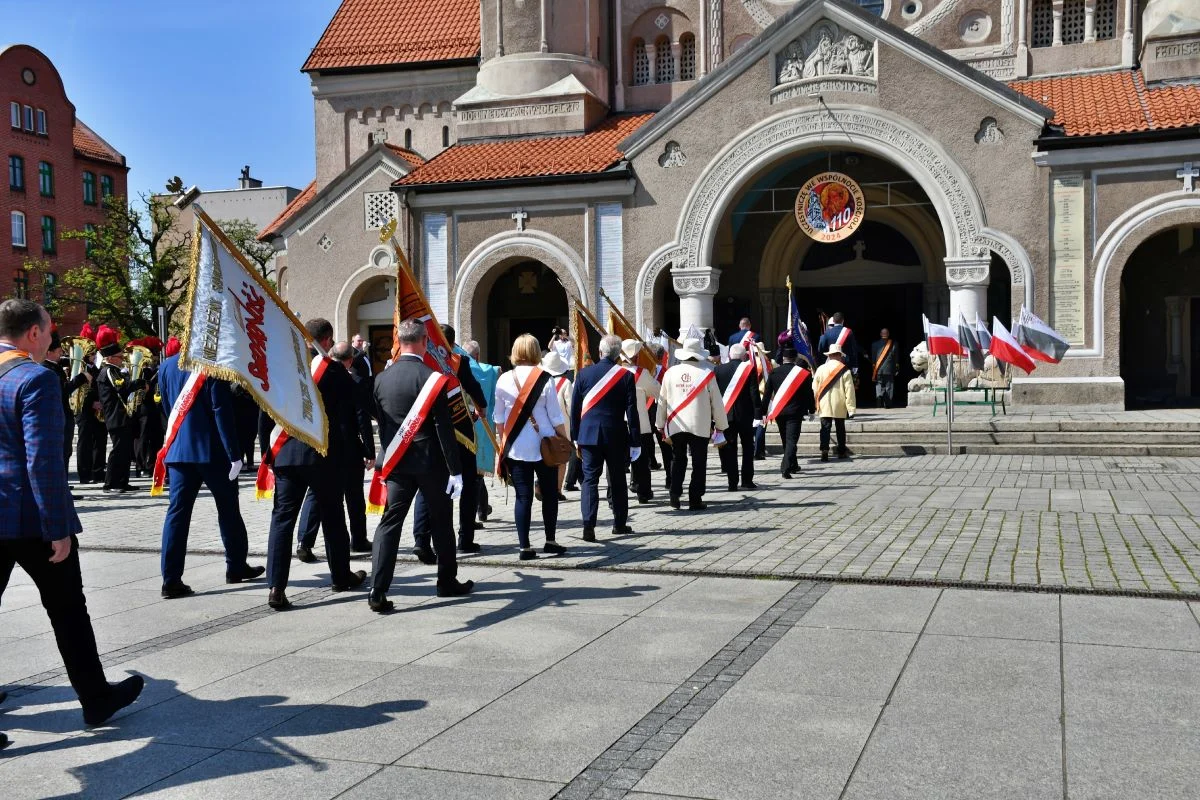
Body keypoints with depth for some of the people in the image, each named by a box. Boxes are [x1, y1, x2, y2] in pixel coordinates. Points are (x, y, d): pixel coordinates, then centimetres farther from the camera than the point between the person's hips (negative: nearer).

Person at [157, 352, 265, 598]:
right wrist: (234, 454, -14)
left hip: (179, 450, 5)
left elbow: (168, 408, 15)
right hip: (213, 450, -5)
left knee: (177, 511, 3)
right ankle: (236, 567, 23)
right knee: (228, 509, 11)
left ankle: (171, 579, -2)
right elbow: (223, 413, -16)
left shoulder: (166, 366, 6)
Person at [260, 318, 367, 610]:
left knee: (282, 517, 2)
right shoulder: (334, 371, -6)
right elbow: (348, 417, -7)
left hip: (285, 454, 3)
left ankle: (276, 587, -6)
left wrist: (266, 451, 14)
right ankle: (341, 576, 26)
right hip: (324, 454, -3)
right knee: (332, 517, 12)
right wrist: (356, 452, 3)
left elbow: (265, 414, 7)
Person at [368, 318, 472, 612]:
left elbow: (380, 422, 8)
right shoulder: (432, 378, -13)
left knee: (390, 523, 3)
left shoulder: (381, 378, 1)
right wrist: (455, 469, -9)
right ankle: (447, 582, 25)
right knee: (441, 522, 12)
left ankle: (378, 592, -6)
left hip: (396, 462, 3)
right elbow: (444, 427, -13)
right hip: (430, 461, -3)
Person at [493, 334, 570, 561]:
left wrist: (503, 441, 17)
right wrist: (565, 440, 5)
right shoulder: (544, 379, -8)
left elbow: (498, 417, 6)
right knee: (549, 493, 13)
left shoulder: (504, 380, -1)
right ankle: (550, 541, 18)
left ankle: (525, 546, 2)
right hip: (544, 445, -2)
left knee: (523, 496, 4)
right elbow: (555, 415, -5)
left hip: (515, 447, 2)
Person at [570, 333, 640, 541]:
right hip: (616, 436, 0)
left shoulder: (584, 374, -1)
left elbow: (575, 408, 3)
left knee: (590, 479, 1)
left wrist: (575, 436, 12)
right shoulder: (626, 376, -5)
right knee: (617, 480, 12)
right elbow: (631, 411, -4)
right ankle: (620, 523, 22)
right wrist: (635, 441, 1)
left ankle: (588, 525, -12)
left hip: (589, 434, 0)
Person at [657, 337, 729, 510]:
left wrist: (661, 424, 18)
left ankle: (675, 494, 8)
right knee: (698, 463, 6)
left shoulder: (671, 372, 0)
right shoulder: (706, 374, -7)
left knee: (678, 460, 17)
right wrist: (720, 425, 10)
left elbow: (662, 400, 7)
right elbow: (716, 402, -2)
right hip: (700, 425, -3)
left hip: (676, 425, 3)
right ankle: (695, 499, 7)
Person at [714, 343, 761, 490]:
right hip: (745, 415, -1)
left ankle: (732, 482, 1)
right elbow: (755, 393, -9)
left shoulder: (718, 370, 0)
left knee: (730, 449, 4)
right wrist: (758, 415, -8)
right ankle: (747, 480, 7)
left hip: (726, 414, 1)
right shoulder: (749, 369, -6)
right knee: (747, 447, 10)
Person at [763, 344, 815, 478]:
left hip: (778, 411, 3)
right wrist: (811, 410, 10)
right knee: (791, 440, -4)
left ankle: (793, 465, 31)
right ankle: (786, 467, -19)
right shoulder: (803, 373, -4)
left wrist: (764, 411, 5)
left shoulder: (774, 372, 0)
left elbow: (767, 393, 1)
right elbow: (809, 394, -1)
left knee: (786, 440, 17)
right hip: (795, 412, -3)